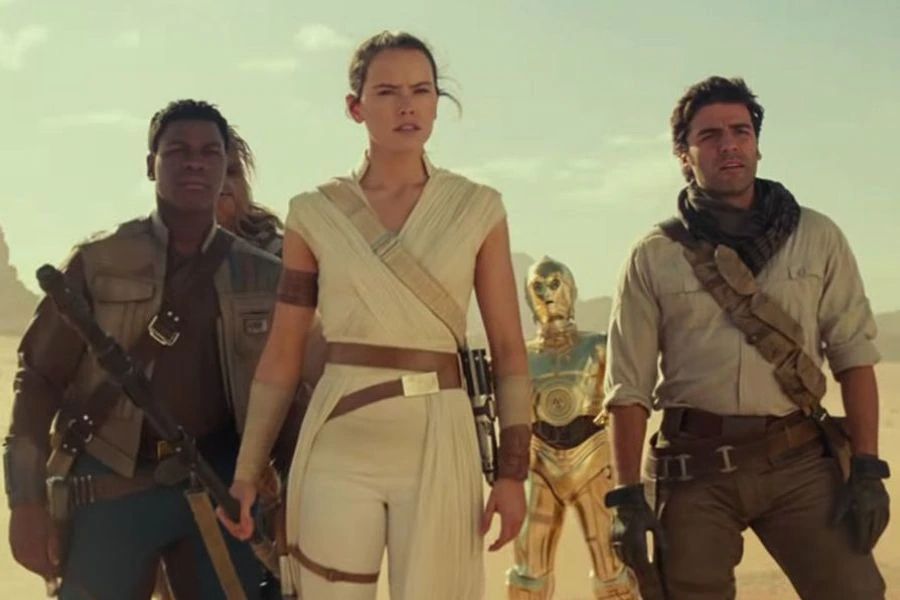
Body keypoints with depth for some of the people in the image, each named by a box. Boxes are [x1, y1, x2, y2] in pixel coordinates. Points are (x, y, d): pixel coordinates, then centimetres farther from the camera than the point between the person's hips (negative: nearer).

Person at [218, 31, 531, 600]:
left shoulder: (477, 209, 2)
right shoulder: (316, 214, 3)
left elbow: (508, 350, 2)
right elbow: (282, 355, 6)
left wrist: (513, 471, -4)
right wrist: (246, 470, 4)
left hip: (439, 443, 0)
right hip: (338, 448, 0)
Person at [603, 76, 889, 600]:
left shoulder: (817, 237, 8)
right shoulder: (654, 257, 4)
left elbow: (854, 355, 5)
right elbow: (629, 386, 2)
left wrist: (868, 470, -3)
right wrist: (628, 495, -5)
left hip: (800, 459, 0)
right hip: (695, 467, 0)